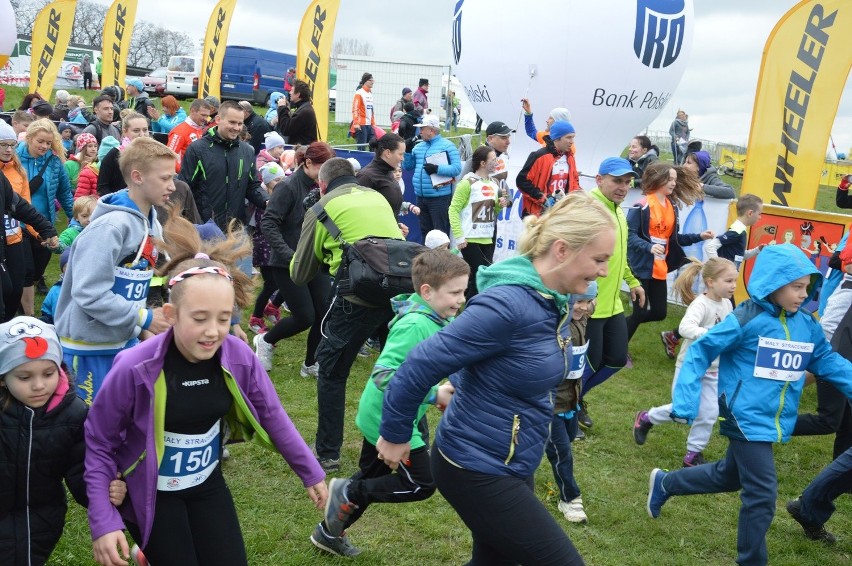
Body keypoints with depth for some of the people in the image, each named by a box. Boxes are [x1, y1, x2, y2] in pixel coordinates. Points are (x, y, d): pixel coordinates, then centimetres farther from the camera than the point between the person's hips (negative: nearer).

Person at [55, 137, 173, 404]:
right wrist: (144, 318, -22)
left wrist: (142, 326, 6)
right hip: (90, 345, -8)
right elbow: (90, 293, -28)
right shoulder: (110, 227, -24)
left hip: (125, 339, 8)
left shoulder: (152, 225, 5)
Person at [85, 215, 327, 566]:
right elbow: (98, 442, -14)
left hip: (207, 485, 4)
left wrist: (310, 472, 8)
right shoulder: (135, 369, -27)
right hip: (150, 494, -3)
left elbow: (271, 415, 0)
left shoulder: (238, 357, -17)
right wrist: (103, 522, -19)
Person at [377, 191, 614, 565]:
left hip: (511, 464, 9)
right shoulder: (508, 304, -28)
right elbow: (420, 366, -23)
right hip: (478, 469, -9)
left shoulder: (554, 300, 0)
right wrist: (395, 436, -12)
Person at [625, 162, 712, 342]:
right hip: (641, 267, -7)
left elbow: (674, 238, 13)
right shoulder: (642, 205, -13)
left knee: (659, 313, 8)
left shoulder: (672, 206, 9)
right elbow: (629, 235, -18)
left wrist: (699, 236, 5)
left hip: (660, 268, 7)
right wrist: (649, 247, -32)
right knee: (640, 313, -3)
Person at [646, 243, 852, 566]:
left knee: (729, 477, 23)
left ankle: (664, 484, 45)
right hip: (747, 420, -7)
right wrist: (685, 402, -21)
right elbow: (700, 352, -14)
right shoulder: (747, 320, -17)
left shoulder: (807, 326, 2)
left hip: (773, 423, 8)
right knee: (762, 494, -5)